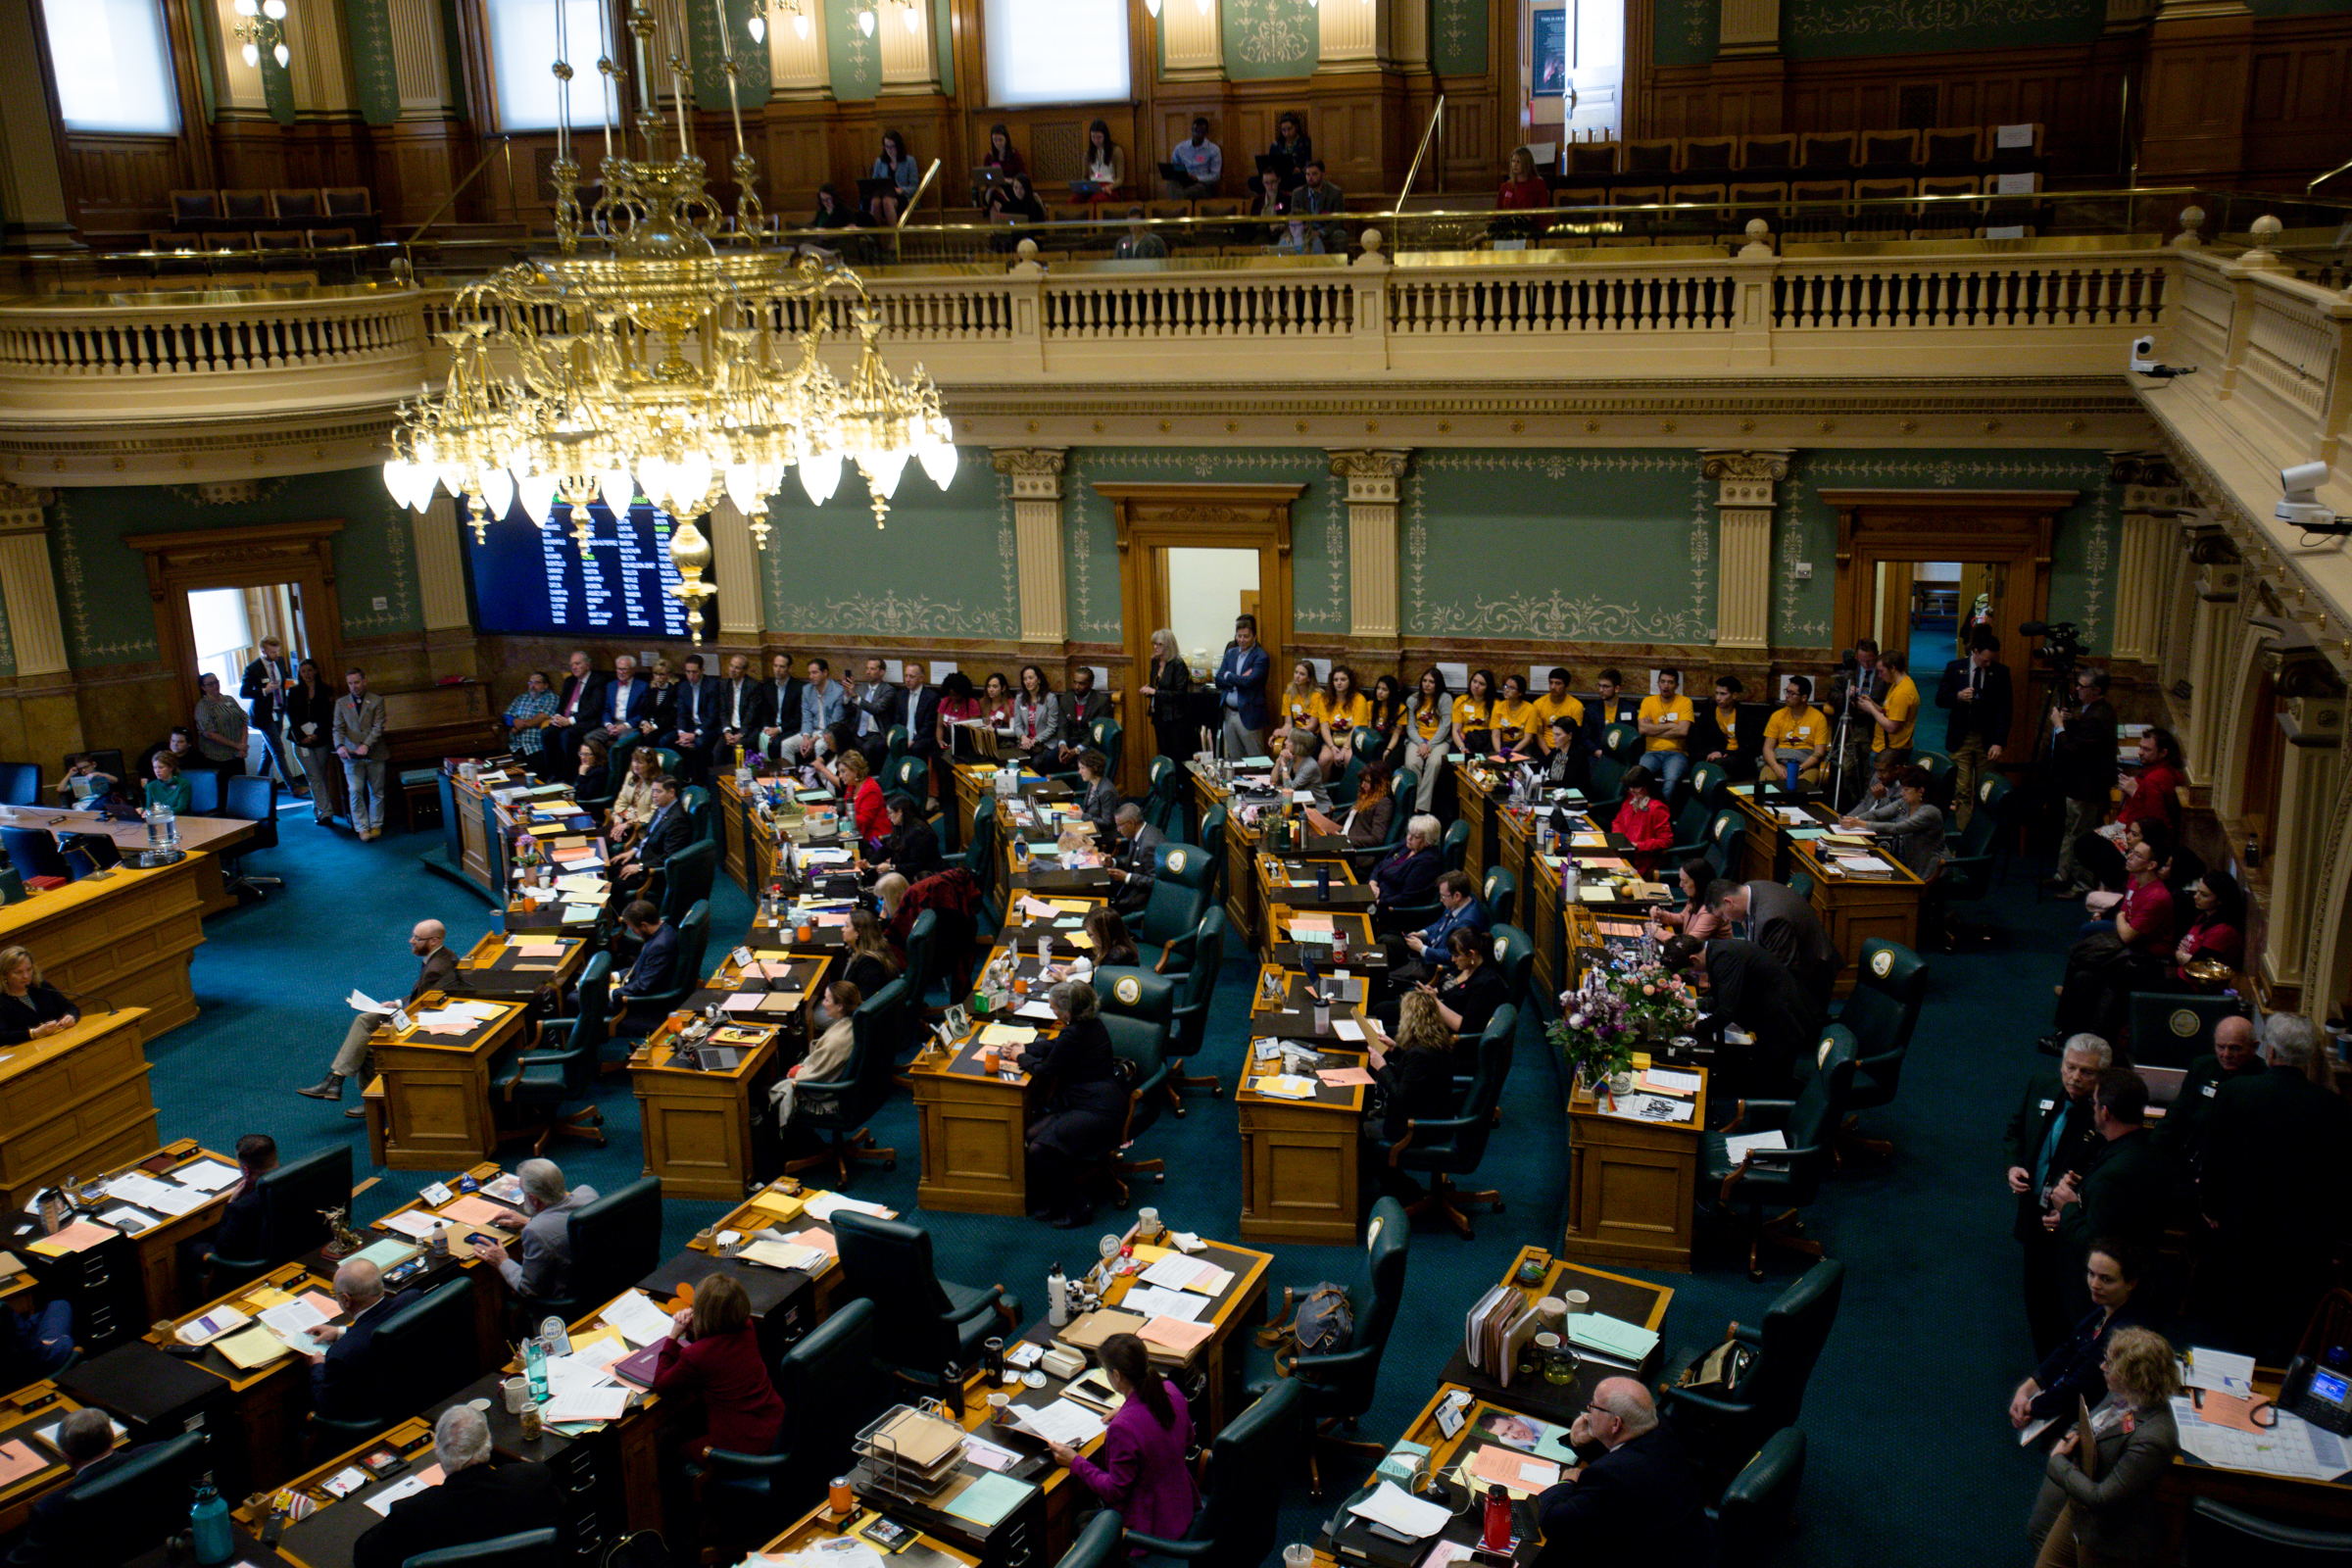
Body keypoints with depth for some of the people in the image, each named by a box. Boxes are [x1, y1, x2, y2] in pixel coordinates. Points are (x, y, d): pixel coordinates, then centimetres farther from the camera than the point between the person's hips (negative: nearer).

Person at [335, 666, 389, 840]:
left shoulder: (376, 701, 3)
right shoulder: (341, 703, 9)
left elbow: (378, 727, -6)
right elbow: (338, 728, 3)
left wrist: (366, 745, -20)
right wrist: (340, 745, -17)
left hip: (374, 754, -1)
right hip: (351, 755, 1)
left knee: (376, 792, 6)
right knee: (355, 791, -6)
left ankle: (376, 825, 17)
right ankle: (362, 828, -1)